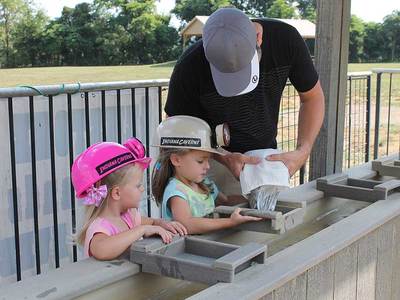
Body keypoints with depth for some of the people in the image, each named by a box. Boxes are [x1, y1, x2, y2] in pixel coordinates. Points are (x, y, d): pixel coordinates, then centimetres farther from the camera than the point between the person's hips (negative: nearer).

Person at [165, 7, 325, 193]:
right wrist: (224, 158, -26)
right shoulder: (189, 68, -26)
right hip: (212, 164, -2)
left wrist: (303, 152, -20)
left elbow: (312, 97, -5)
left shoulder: (285, 39, -20)